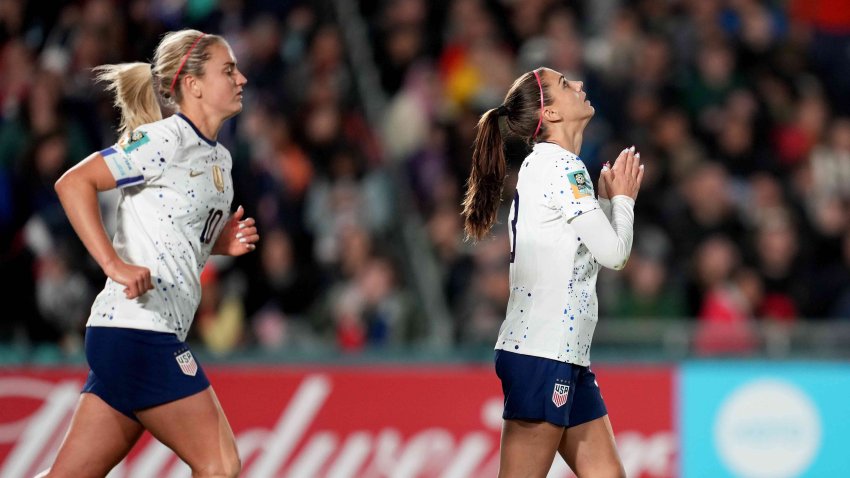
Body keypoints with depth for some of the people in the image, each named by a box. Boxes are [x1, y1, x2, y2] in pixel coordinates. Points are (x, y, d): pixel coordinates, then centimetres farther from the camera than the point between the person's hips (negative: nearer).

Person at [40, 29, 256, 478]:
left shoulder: (220, 159, 17)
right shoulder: (164, 138, -9)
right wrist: (115, 265, -22)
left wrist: (223, 242, 9)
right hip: (137, 329, -9)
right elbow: (73, 182, -15)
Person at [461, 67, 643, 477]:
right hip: (540, 354, -10)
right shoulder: (560, 166, -11)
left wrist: (609, 197, 13)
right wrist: (622, 197, 5)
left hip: (568, 356, 10)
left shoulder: (547, 166, 19)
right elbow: (613, 252, -11)